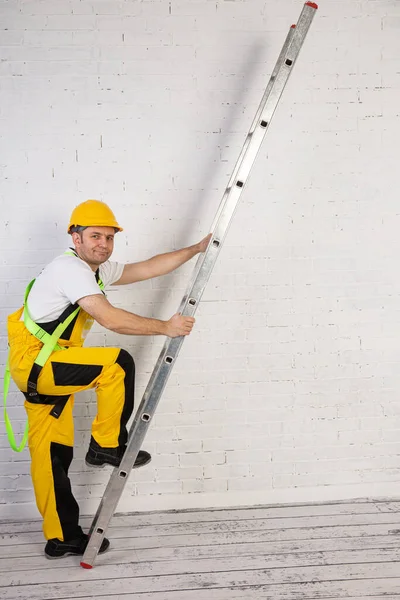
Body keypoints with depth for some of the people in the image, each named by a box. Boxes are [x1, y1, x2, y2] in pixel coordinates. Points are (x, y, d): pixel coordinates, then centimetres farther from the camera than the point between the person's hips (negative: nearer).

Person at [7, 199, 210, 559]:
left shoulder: (98, 270, 12)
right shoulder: (69, 268, -18)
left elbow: (148, 269, 15)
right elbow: (110, 318, -27)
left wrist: (195, 250, 14)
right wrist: (165, 327, -21)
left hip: (45, 367, 9)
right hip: (32, 360, -9)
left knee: (54, 454, 10)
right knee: (117, 364, -21)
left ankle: (62, 538, 17)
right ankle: (107, 446, -6)